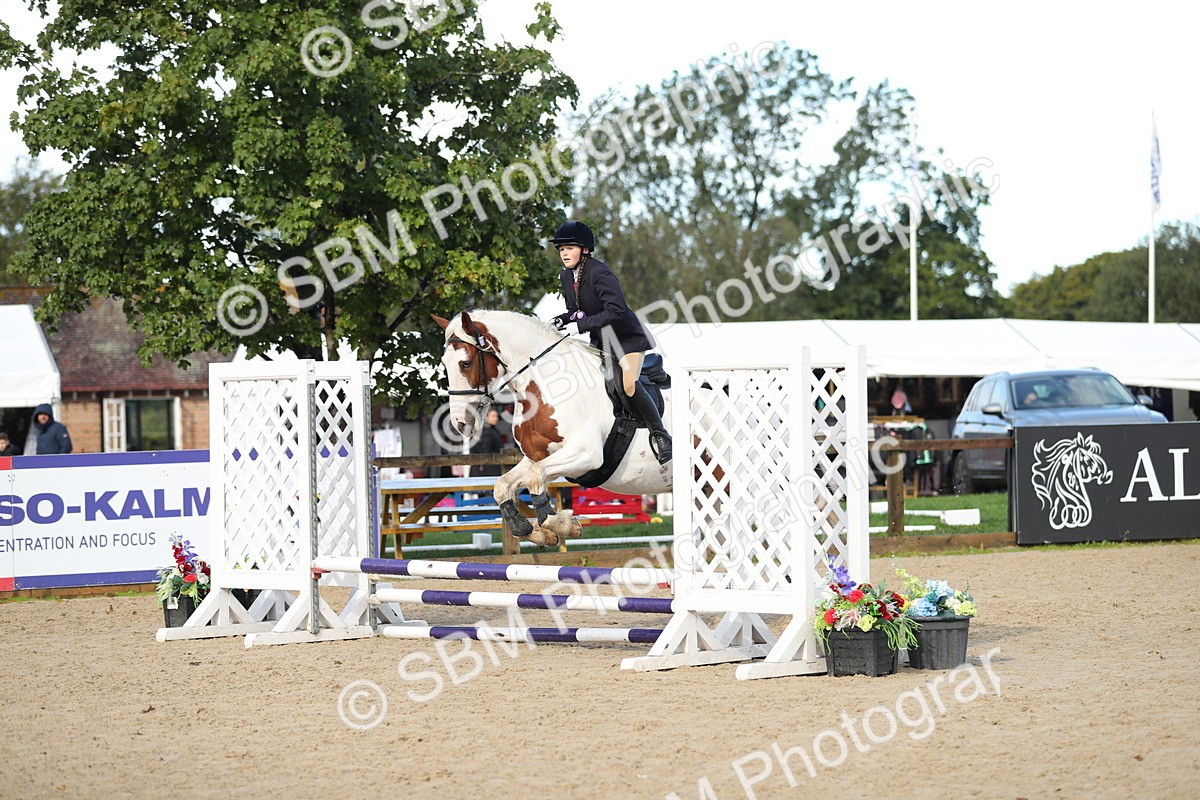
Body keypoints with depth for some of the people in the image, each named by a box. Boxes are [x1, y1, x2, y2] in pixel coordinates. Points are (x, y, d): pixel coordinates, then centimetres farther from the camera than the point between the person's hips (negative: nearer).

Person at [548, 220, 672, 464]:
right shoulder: (567, 275, 3)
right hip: (600, 340, 9)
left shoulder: (599, 273, -23)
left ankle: (660, 435, -13)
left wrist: (580, 325, -33)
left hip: (627, 337, -8)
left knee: (628, 385, -24)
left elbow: (616, 311, -31)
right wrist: (563, 320, -8)